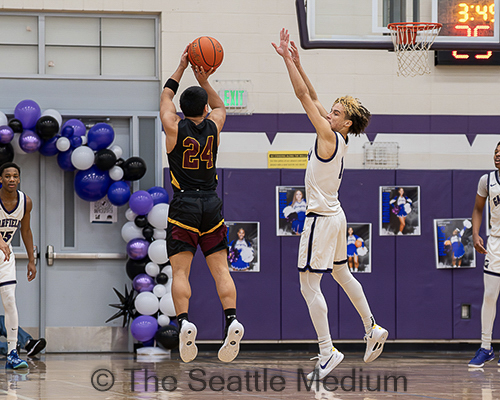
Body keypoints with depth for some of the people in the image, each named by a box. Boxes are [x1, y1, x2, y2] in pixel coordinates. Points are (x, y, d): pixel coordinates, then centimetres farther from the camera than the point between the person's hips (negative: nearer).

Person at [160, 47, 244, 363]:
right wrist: (204, 81, 19)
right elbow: (220, 106, 27)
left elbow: (166, 96, 17)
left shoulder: (174, 127, -3)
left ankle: (184, 322, -24)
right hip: (211, 204, 2)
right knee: (220, 267, 2)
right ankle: (232, 320, -15)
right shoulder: (213, 126, 3)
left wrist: (182, 67, 24)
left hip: (183, 204, -2)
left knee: (180, 270, -6)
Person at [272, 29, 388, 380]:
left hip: (322, 219, -10)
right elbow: (312, 97, 11)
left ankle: (328, 352, -11)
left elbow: (303, 95, -18)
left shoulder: (329, 136, -17)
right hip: (335, 215, 10)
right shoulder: (339, 139, 6)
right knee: (342, 274, 25)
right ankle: (373, 329, 34)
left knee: (309, 286, -8)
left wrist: (287, 58, -15)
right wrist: (295, 62, 8)